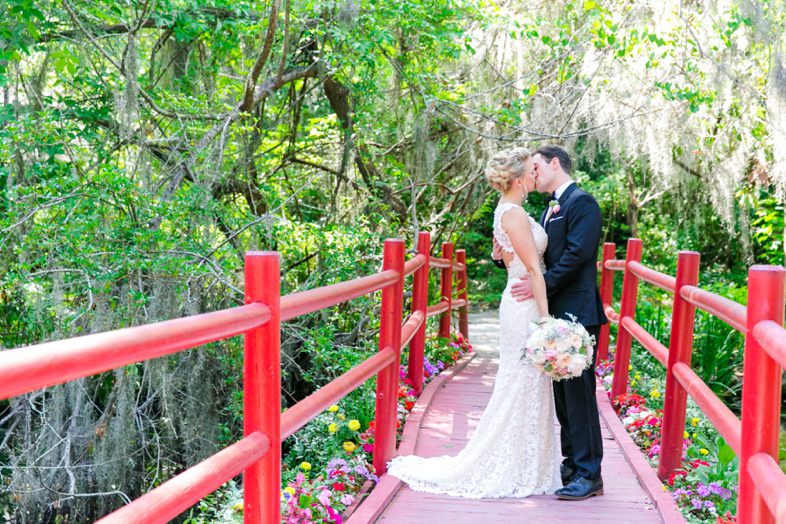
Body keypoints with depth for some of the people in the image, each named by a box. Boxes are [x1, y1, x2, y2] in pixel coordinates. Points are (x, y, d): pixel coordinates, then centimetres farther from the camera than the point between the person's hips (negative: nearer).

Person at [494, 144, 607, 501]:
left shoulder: (581, 202, -8)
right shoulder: (551, 209, 21)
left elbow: (577, 253, -19)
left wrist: (542, 284, -21)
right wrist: (502, 256, 2)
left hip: (576, 314, -10)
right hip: (555, 314, 10)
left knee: (578, 391, -7)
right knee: (562, 391, 14)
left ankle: (589, 475, 0)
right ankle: (572, 463, 25)